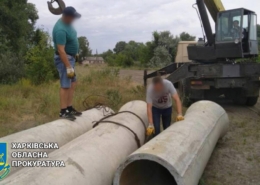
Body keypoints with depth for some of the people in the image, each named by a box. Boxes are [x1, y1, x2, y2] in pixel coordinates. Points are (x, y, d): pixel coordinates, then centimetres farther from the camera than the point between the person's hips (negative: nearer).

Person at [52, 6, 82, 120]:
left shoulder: (67, 23, 5)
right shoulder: (61, 29, -25)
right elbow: (61, 50, -28)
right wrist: (68, 67, -29)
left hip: (70, 57, 10)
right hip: (64, 59, -10)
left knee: (72, 83, 13)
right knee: (65, 85, -8)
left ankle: (69, 108, 19)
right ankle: (63, 111, -2)